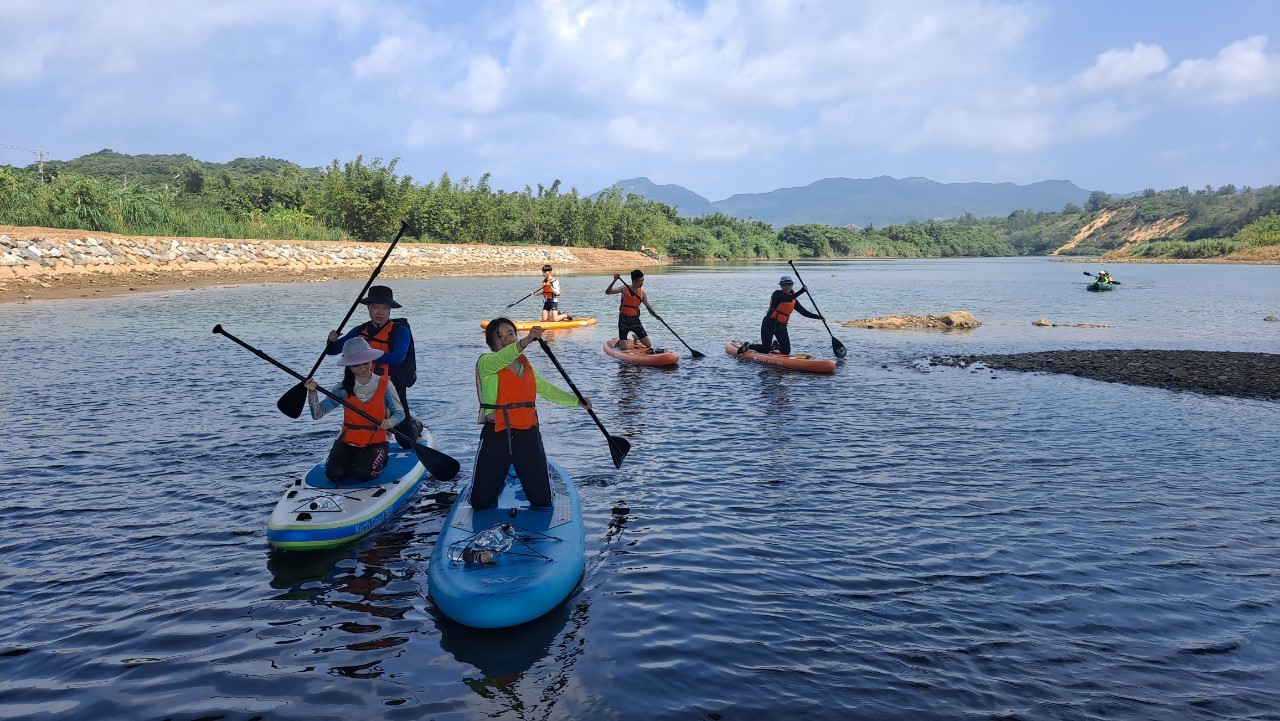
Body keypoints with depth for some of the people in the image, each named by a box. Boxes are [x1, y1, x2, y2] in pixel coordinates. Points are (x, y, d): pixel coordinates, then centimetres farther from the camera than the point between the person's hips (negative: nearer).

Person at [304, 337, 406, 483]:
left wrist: (389, 422, -24)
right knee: (334, 474, -19)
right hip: (348, 442, 2)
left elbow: (399, 413, -1)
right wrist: (312, 392, -21)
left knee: (363, 474, -26)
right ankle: (352, 460, 13)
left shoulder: (384, 385, -6)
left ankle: (379, 461, 8)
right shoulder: (343, 389, -2)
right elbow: (318, 414, -4)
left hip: (376, 442, -2)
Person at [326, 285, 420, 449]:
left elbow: (397, 358, -23)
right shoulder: (360, 331, 7)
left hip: (393, 388, -4)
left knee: (406, 442, 3)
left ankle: (415, 425, 40)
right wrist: (332, 340, -15)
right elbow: (332, 351, 7)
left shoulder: (400, 331, -8)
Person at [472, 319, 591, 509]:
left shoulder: (525, 365, 15)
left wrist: (577, 401, 17)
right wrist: (525, 342, -45)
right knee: (481, 503, 1)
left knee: (542, 501, 4)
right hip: (497, 436, -4)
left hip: (528, 435, 4)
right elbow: (503, 358, -27)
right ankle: (497, 483, 34)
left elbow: (547, 390, 25)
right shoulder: (485, 363, -4)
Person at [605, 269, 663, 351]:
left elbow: (649, 308, -2)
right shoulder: (624, 289, -8)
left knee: (648, 345, -1)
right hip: (624, 320, -3)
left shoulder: (642, 293, -1)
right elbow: (607, 292, -16)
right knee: (623, 348, -11)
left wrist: (656, 315, -22)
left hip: (635, 320, 3)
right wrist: (614, 281, -30)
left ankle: (636, 338, 32)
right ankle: (619, 342, 27)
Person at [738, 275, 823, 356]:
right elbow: (788, 299, -29)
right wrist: (802, 291, -34)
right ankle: (748, 346, 18)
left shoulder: (794, 301, 8)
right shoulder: (777, 294, -11)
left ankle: (775, 345, 34)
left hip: (781, 327, 6)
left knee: (786, 352, 1)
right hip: (769, 325, -6)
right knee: (765, 350, -9)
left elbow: (804, 312, 5)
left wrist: (818, 317, -5)